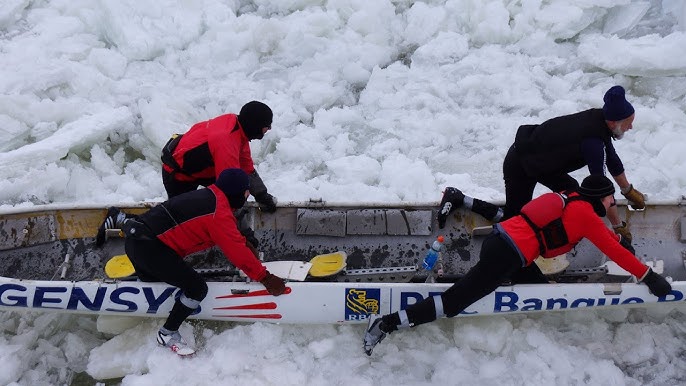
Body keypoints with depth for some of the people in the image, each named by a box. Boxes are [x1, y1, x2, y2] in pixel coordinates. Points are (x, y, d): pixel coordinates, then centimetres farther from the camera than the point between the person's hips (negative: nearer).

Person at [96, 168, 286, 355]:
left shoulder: (210, 195, 9)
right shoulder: (219, 213, -20)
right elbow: (237, 251, -21)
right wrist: (265, 278, -15)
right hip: (149, 248, -10)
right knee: (197, 287, -12)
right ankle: (167, 334, 4)